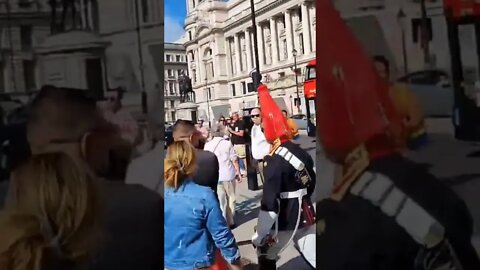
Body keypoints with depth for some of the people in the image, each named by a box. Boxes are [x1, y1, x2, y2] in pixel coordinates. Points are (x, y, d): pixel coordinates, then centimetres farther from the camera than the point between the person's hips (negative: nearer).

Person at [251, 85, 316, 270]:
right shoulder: (301, 153, 4)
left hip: (284, 220, -7)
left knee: (266, 255, 15)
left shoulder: (274, 161, -19)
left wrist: (259, 236, -16)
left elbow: (270, 202, -22)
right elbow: (311, 183, 16)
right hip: (305, 216, 7)